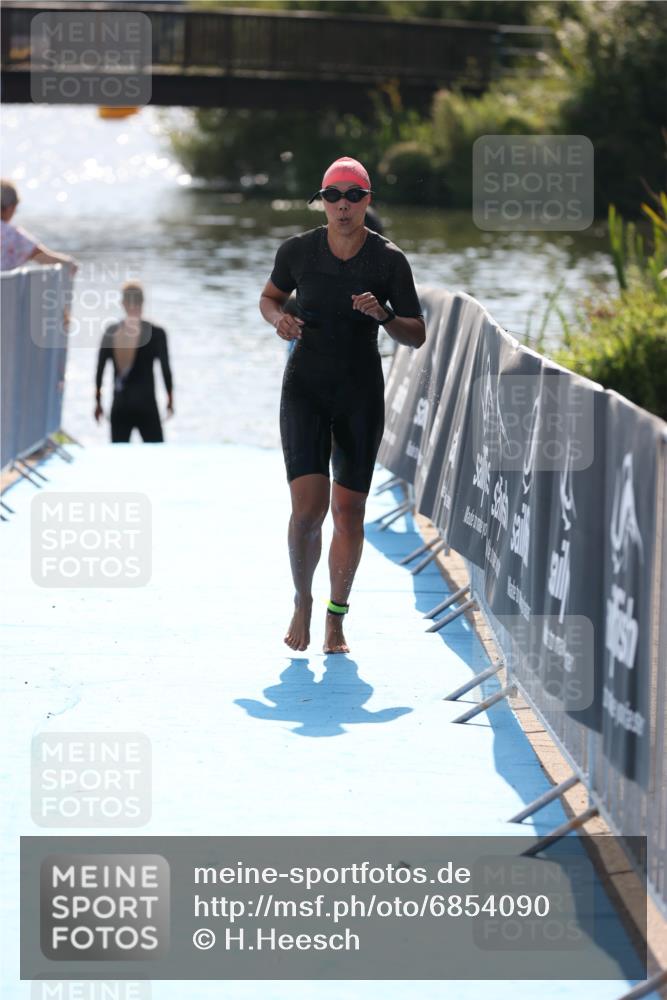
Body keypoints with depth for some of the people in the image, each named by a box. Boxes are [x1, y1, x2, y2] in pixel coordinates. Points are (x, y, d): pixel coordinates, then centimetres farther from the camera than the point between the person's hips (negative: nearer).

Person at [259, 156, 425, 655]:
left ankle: (337, 615, 19)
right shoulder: (297, 251, -3)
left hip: (362, 394, 1)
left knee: (349, 511, 3)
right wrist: (280, 319, -6)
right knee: (308, 507, -13)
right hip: (306, 389, -1)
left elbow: (417, 336, -2)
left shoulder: (390, 260, -5)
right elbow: (269, 297, 16)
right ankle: (302, 602, 10)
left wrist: (382, 314, -21)